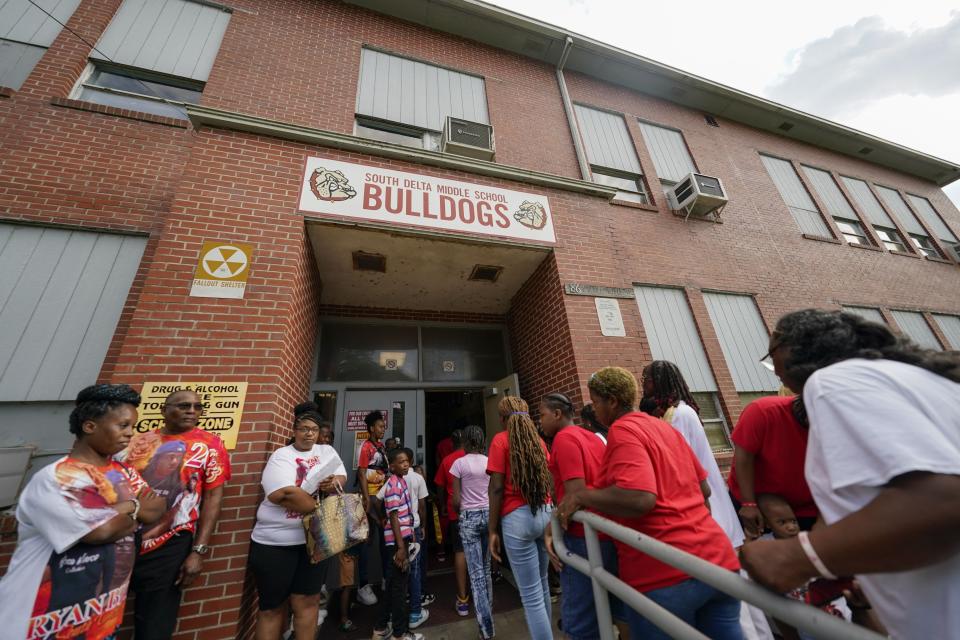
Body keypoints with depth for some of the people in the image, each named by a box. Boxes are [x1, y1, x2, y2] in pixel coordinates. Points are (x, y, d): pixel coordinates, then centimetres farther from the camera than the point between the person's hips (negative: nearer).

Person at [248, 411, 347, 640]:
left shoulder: (326, 451, 5)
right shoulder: (282, 456, -10)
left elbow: (341, 477, 3)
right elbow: (284, 494, -23)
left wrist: (331, 483, -20)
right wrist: (319, 508, -17)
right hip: (275, 542, -4)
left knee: (308, 601, 12)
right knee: (273, 606, 11)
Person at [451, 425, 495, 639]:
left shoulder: (459, 463, -11)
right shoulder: (490, 462, -3)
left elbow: (456, 499, -8)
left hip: (469, 518, -4)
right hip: (488, 515, 4)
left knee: (476, 573, 5)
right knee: (486, 568, 21)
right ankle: (488, 612, 34)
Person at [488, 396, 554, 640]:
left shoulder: (501, 440, -7)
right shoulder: (539, 440, 7)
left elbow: (497, 488, -11)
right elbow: (550, 482, 13)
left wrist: (492, 530, -5)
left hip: (518, 518, -6)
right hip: (546, 514, 6)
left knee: (531, 594, 5)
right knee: (542, 584, 22)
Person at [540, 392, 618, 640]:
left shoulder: (564, 438, -14)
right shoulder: (594, 437, 12)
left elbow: (575, 494, -21)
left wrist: (551, 529, -14)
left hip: (583, 537, -9)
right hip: (610, 533, 9)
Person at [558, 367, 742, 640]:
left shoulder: (622, 431, -14)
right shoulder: (666, 427, 11)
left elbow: (639, 499, -27)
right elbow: (704, 489, 19)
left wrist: (581, 496, -14)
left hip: (665, 573, -8)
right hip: (717, 558, 8)